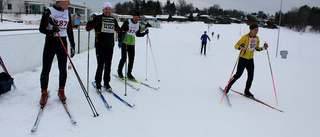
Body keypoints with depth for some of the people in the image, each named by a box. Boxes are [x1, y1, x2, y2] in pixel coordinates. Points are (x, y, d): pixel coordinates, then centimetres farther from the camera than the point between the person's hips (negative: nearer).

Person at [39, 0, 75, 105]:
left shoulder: (67, 13, 10)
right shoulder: (49, 12, -6)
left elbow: (69, 31, 15)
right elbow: (42, 29, -6)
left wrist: (72, 45, 13)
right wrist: (51, 32, -25)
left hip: (63, 43, 4)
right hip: (50, 43, -4)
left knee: (63, 69, 5)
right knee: (46, 70, 0)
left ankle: (61, 91, 22)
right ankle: (44, 93, 14)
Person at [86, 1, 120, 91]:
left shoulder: (113, 20, 12)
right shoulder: (98, 18, 0)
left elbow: (118, 30, 22)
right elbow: (88, 28, -3)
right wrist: (89, 25, -24)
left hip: (110, 46, 4)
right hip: (100, 46, -4)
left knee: (108, 66, 8)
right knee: (100, 65, -4)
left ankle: (106, 83, 19)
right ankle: (98, 83, 12)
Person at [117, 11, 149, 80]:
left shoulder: (138, 25, 11)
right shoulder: (127, 22, -5)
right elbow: (120, 31, -5)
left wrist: (144, 33, 9)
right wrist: (120, 41, -13)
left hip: (132, 43, 5)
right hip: (124, 42, -5)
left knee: (131, 59, 2)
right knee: (124, 58, -6)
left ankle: (129, 74, 14)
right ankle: (119, 71, 14)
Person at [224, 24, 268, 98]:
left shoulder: (257, 38, 5)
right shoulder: (245, 37, -16)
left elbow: (257, 48, 16)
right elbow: (236, 45, -16)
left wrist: (263, 48, -2)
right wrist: (240, 47, -37)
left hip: (250, 59, 6)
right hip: (243, 59, -6)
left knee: (251, 77, 4)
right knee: (238, 75, -8)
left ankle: (247, 91, 20)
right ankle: (228, 87, 9)